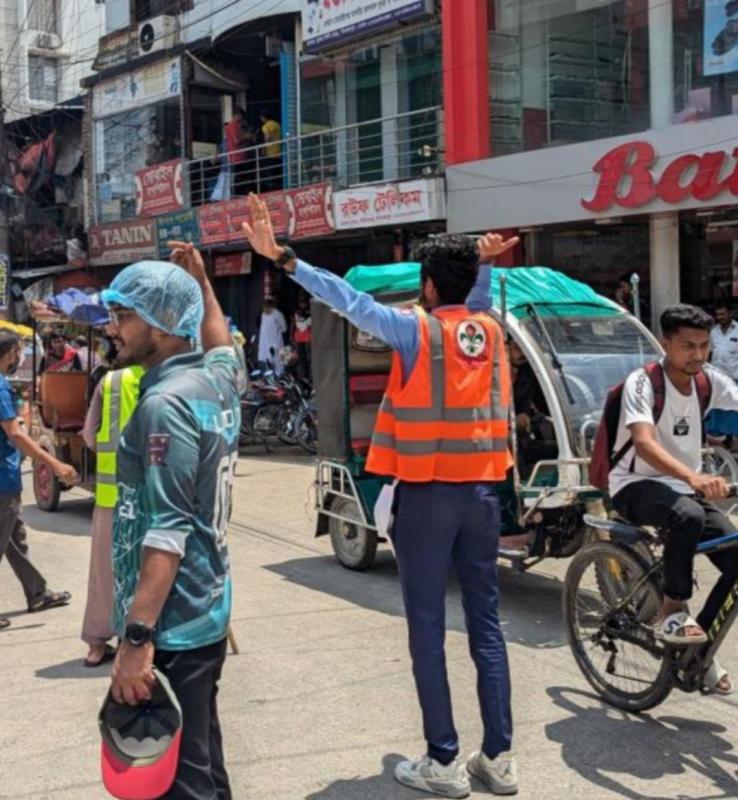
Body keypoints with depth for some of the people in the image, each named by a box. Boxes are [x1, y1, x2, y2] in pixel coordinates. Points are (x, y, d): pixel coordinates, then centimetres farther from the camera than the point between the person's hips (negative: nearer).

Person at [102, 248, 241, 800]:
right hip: (207, 613, 9)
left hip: (170, 626, -9)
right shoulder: (218, 380, 7)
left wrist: (137, 638, -26)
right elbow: (221, 344, 34)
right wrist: (201, 282, 37)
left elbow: (167, 532, -24)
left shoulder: (166, 404, -18)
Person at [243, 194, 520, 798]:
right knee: (487, 624, 10)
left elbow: (347, 299, -11)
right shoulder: (490, 329, 7)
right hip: (482, 491, 5)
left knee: (428, 628, 2)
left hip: (428, 495, -5)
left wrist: (282, 258, -10)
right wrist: (483, 264, 38)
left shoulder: (415, 330, -8)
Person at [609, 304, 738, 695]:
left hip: (685, 486, 6)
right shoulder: (642, 382, -18)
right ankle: (671, 611, -16)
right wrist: (693, 476, -50)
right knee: (690, 516, -37)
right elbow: (645, 443, -33)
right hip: (636, 486, -6)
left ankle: (699, 647, 9)